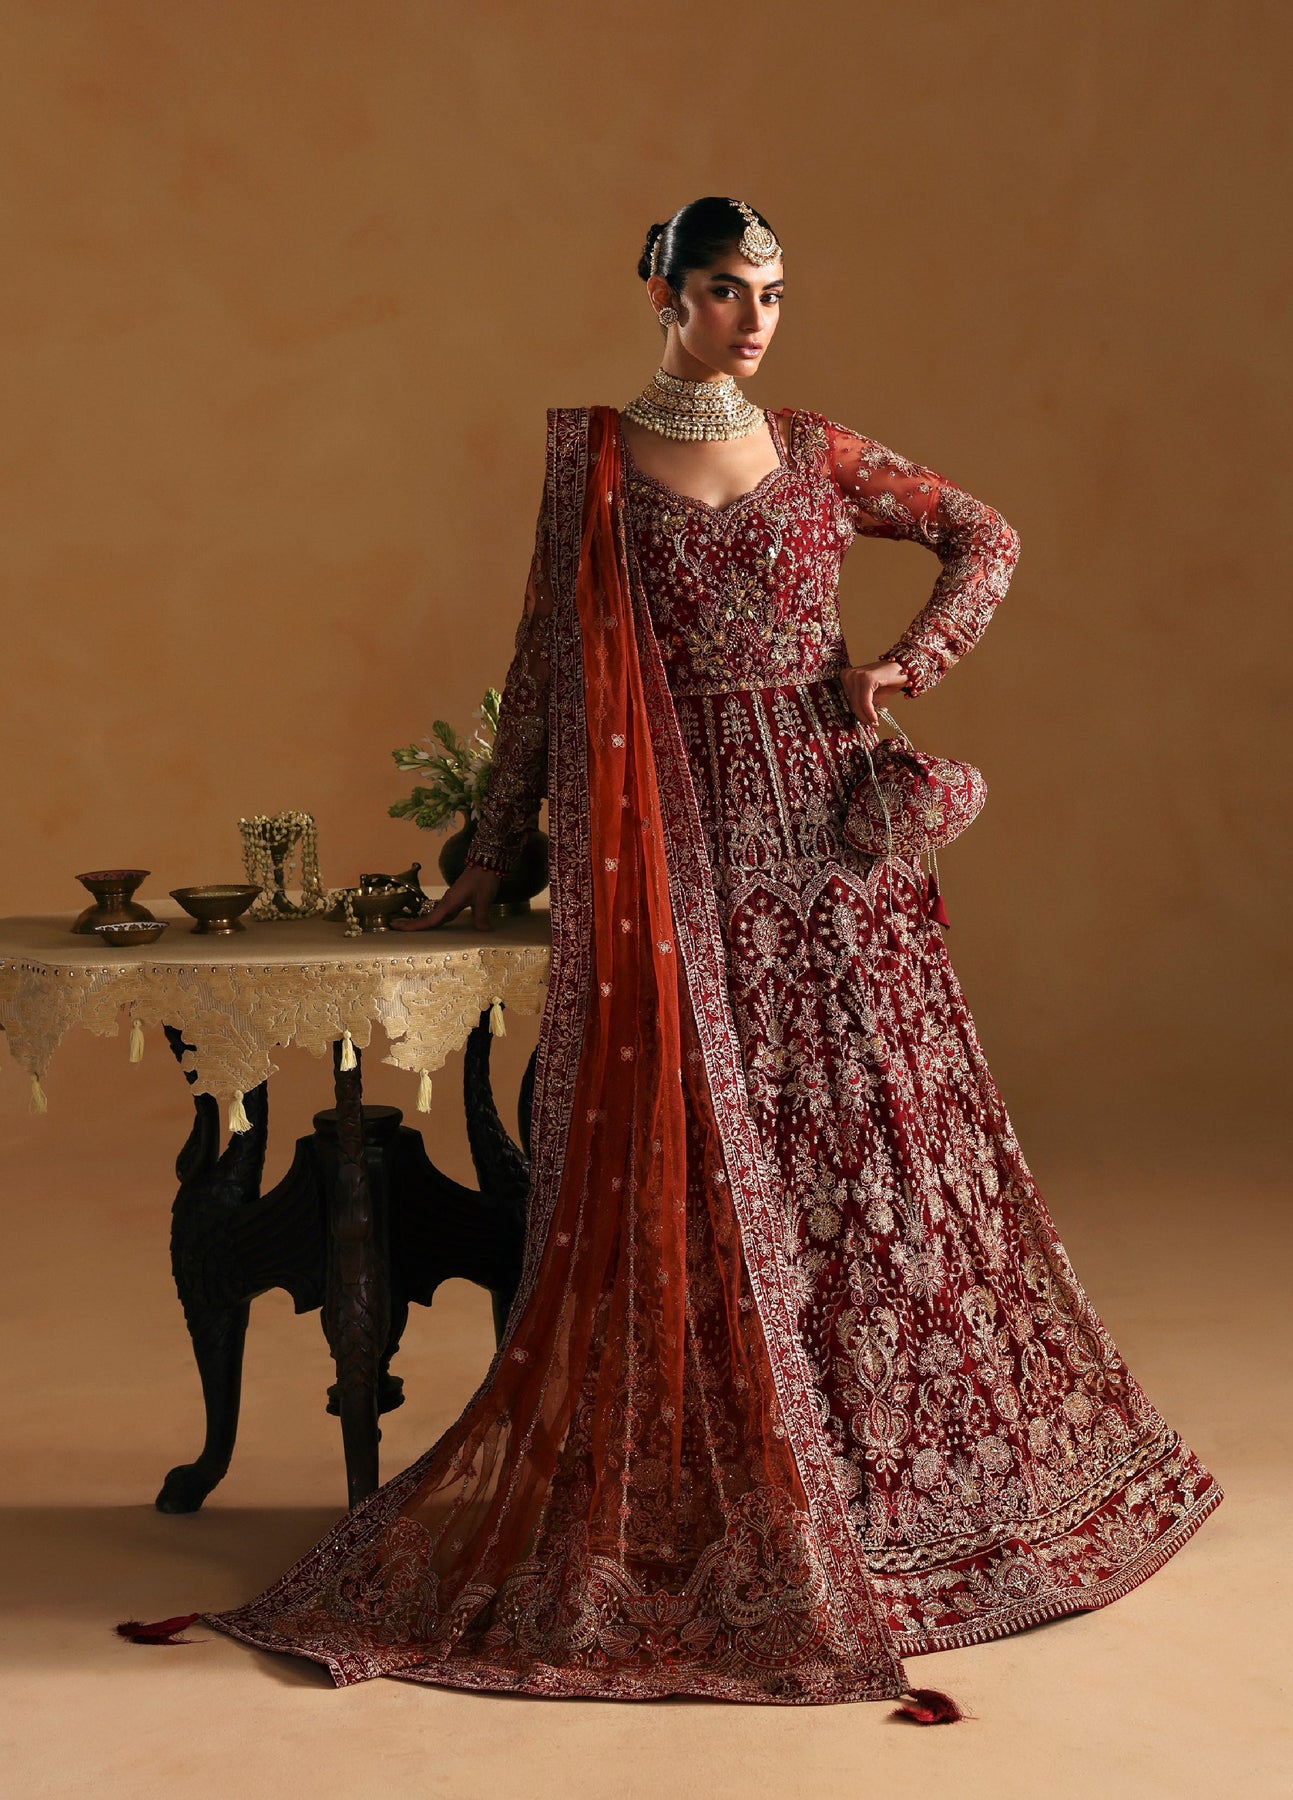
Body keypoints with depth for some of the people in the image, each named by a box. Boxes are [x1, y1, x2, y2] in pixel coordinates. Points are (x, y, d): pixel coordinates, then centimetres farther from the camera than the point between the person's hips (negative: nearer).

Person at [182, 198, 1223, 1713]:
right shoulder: (588, 454, 5)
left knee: (854, 1129, 5)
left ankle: (880, 1462, 20)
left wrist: (909, 661, 2)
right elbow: (546, 665, 6)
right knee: (679, 1159, -2)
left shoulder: (818, 455, 10)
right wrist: (491, 854, 4)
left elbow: (986, 536, 18)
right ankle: (692, 1487, 9)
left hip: (818, 837, 2)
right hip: (667, 847, -2)